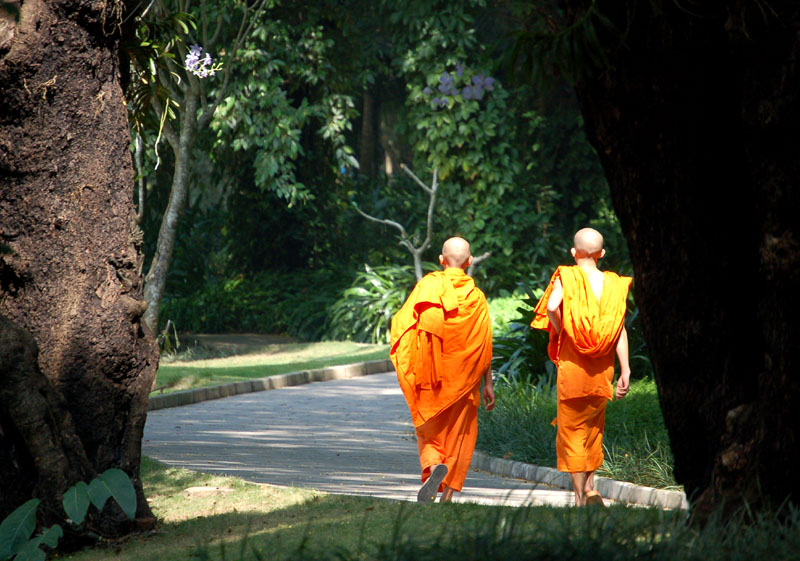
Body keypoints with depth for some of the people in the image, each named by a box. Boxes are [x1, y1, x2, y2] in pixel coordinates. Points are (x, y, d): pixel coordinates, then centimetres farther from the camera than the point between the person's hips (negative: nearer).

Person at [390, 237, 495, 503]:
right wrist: (488, 384, 7)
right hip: (463, 378, 1)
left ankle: (434, 465, -21)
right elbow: (484, 345, 0)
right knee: (458, 433, 10)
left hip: (429, 373, -1)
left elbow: (404, 324, -9)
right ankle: (447, 496, 6)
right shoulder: (476, 296, 0)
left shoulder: (427, 285, -3)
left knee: (429, 431, 10)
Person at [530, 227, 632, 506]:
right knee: (594, 426, 19)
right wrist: (625, 370, -2)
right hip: (602, 368, 3)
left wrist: (560, 332, -3)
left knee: (571, 429, 4)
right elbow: (620, 328, -2)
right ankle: (590, 487, 13)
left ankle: (580, 495, 0)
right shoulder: (614, 283, 4)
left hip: (572, 364, -3)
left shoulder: (566, 277, -3)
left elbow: (551, 307, -22)